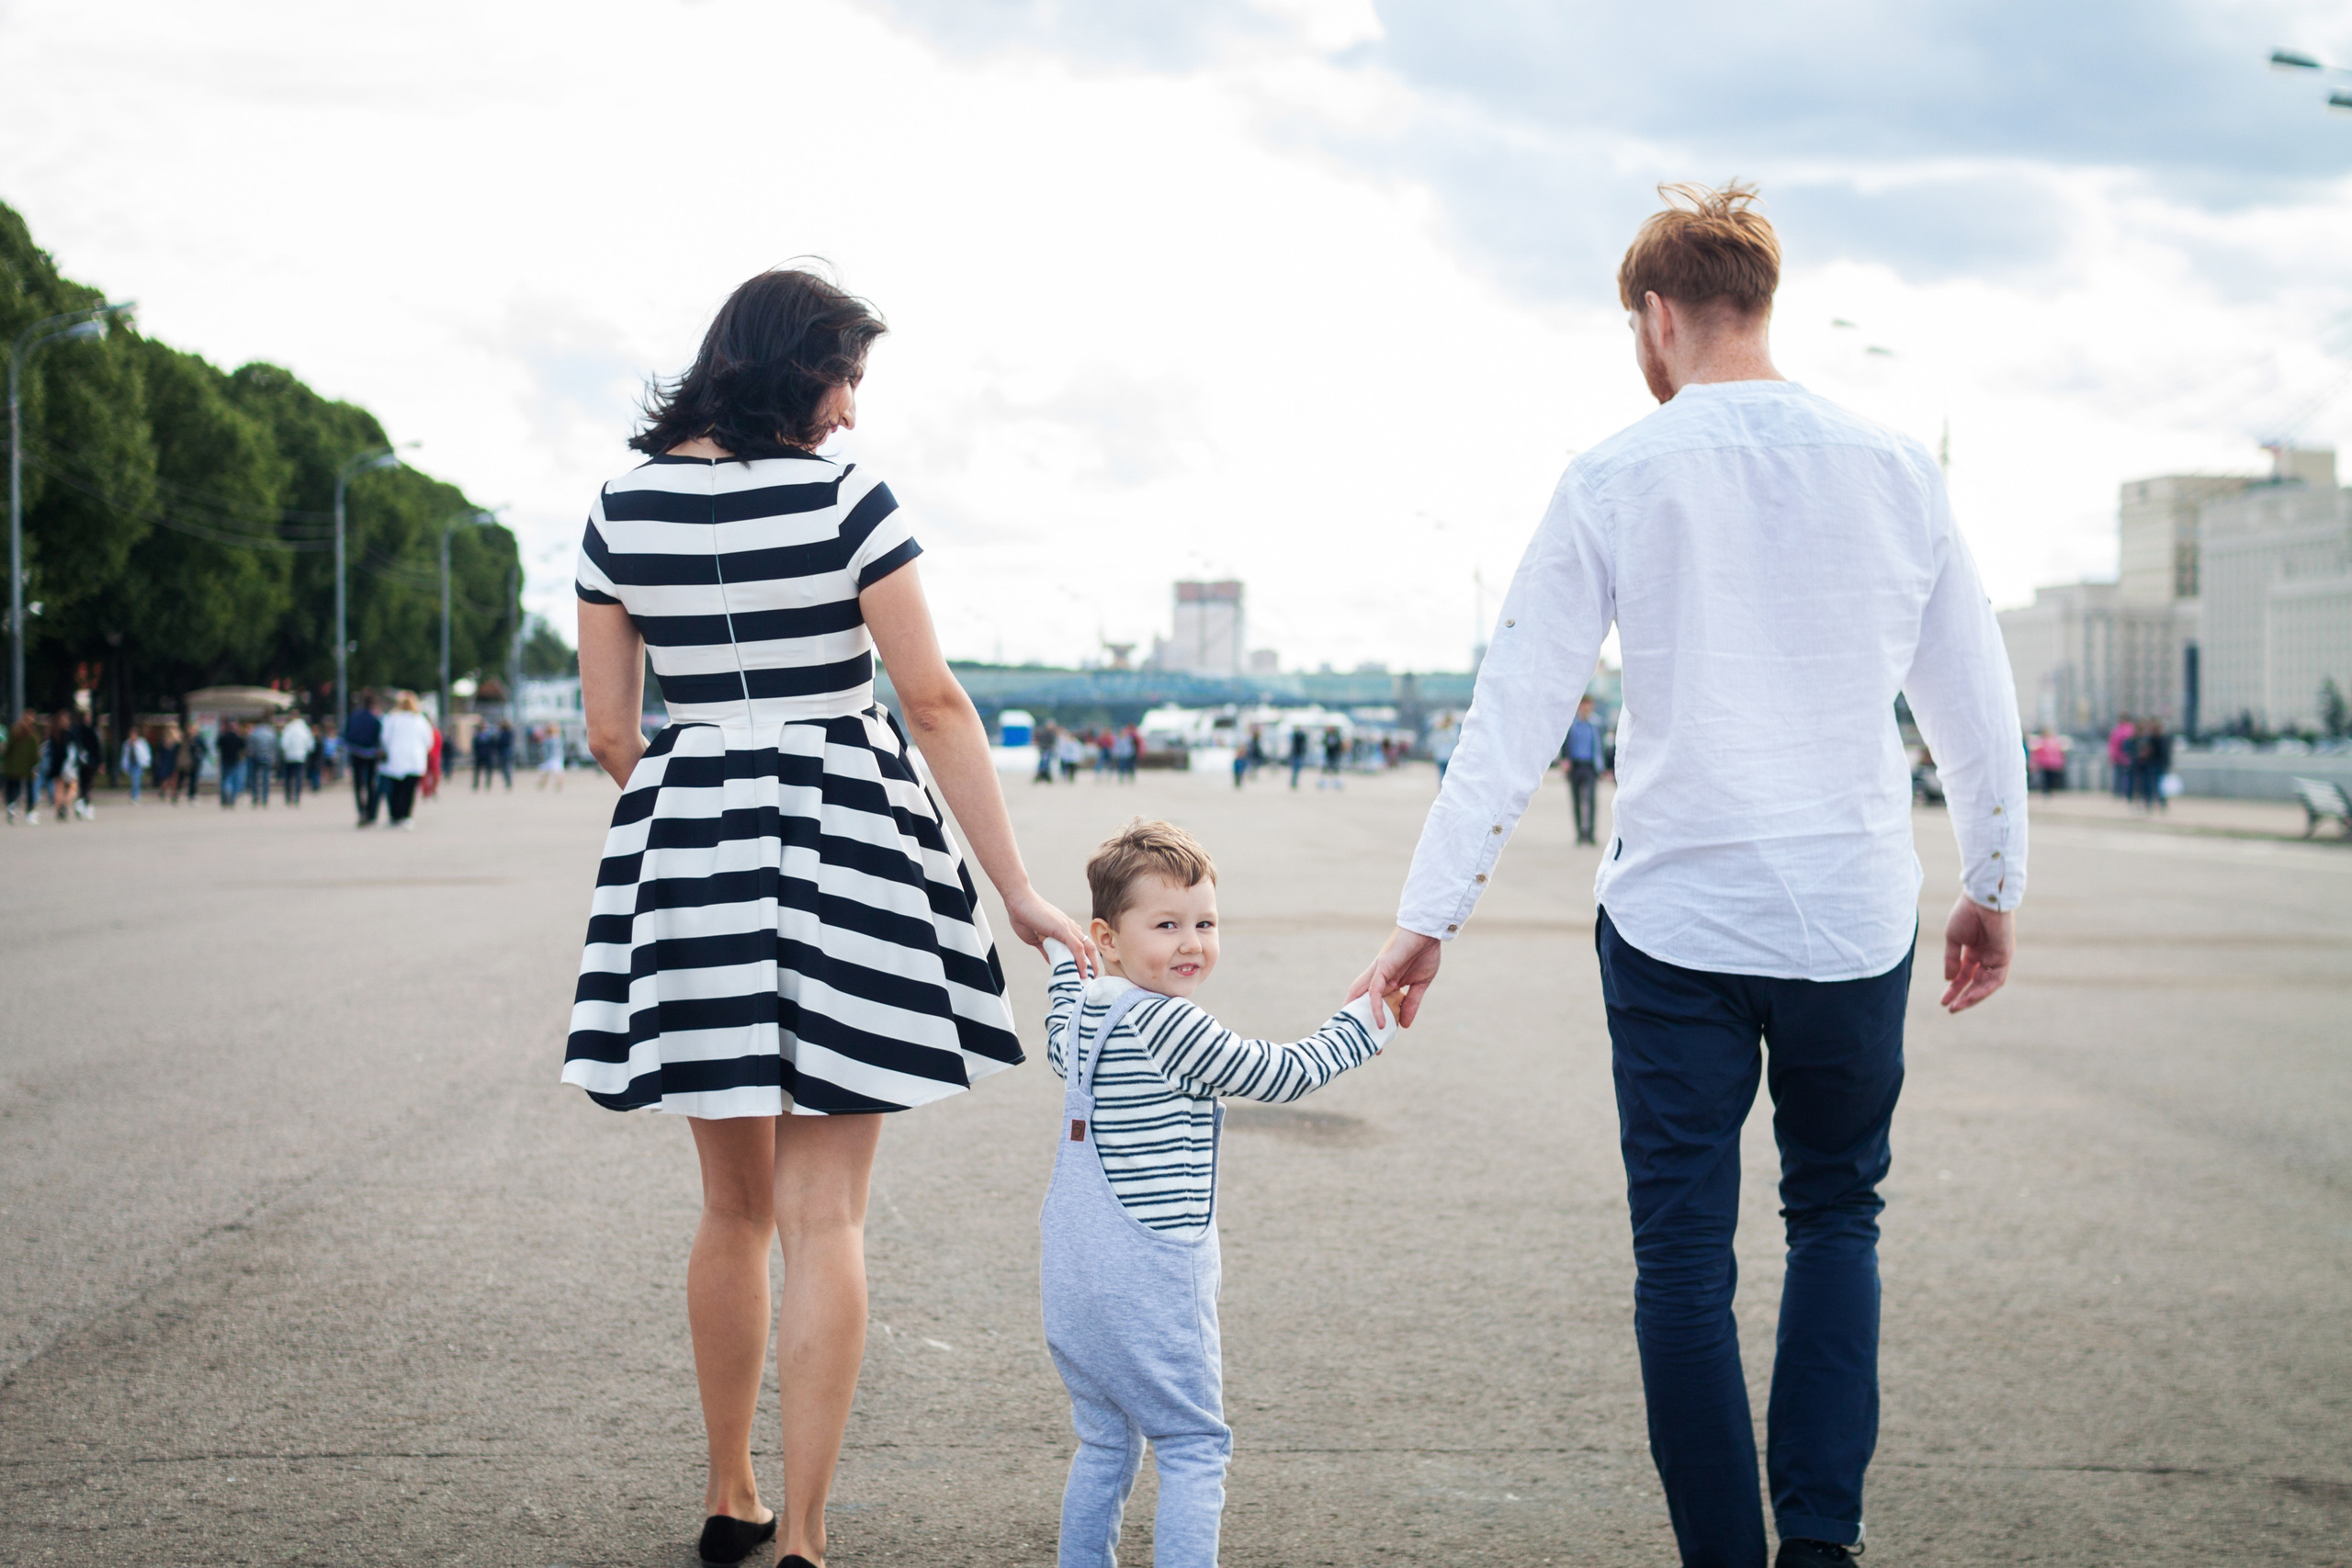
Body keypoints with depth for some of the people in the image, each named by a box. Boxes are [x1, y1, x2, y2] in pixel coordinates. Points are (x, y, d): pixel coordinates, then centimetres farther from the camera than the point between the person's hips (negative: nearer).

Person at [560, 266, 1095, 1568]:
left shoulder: (622, 512, 3)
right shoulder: (843, 498, -9)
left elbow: (609, 733, 4)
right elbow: (936, 706, -9)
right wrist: (1017, 890, -4)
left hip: (686, 841, 4)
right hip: (846, 841, -4)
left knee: (736, 1204, 17)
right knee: (824, 1214, -1)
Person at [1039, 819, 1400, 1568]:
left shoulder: (1085, 1009, 10)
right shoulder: (1170, 1026, -16)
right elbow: (1281, 1074, -11)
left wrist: (1061, 963, 46)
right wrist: (1365, 1022, -1)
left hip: (1074, 1279, 9)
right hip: (1150, 1282, -9)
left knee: (1104, 1442, 18)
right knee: (1193, 1448, -1)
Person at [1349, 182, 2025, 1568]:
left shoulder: (1616, 481, -4)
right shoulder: (1892, 468, 2)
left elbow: (1514, 718, -3)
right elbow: (1977, 703, 8)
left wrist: (1430, 918, 4)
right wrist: (1996, 889, 21)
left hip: (1678, 927, -2)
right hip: (1857, 919, 2)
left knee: (1684, 1258, 7)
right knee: (1837, 1211, 19)